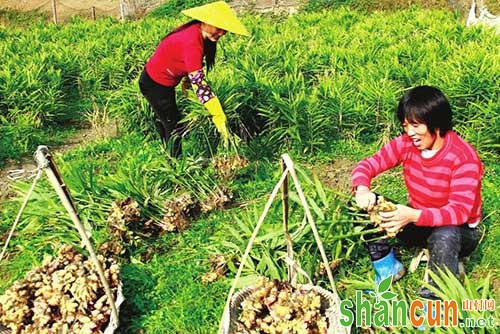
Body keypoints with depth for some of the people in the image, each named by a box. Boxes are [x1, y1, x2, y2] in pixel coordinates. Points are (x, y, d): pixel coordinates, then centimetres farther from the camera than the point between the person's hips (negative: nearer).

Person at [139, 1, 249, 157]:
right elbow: (199, 83, -41)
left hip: (164, 82, 9)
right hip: (155, 85, -9)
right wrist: (219, 118, -42)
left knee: (165, 122, 24)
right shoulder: (192, 42, -36)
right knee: (174, 127, 0)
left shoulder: (196, 31, -8)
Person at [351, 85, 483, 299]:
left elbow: (460, 211, -31)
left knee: (444, 236, -40)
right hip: (417, 224, 5)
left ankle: (438, 297, -13)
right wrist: (362, 190, -37)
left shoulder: (463, 158, -25)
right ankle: (388, 268, 4)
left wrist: (414, 215, -46)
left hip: (459, 231, -5)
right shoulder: (406, 144, -11)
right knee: (371, 207, -15)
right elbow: (367, 165, -13)